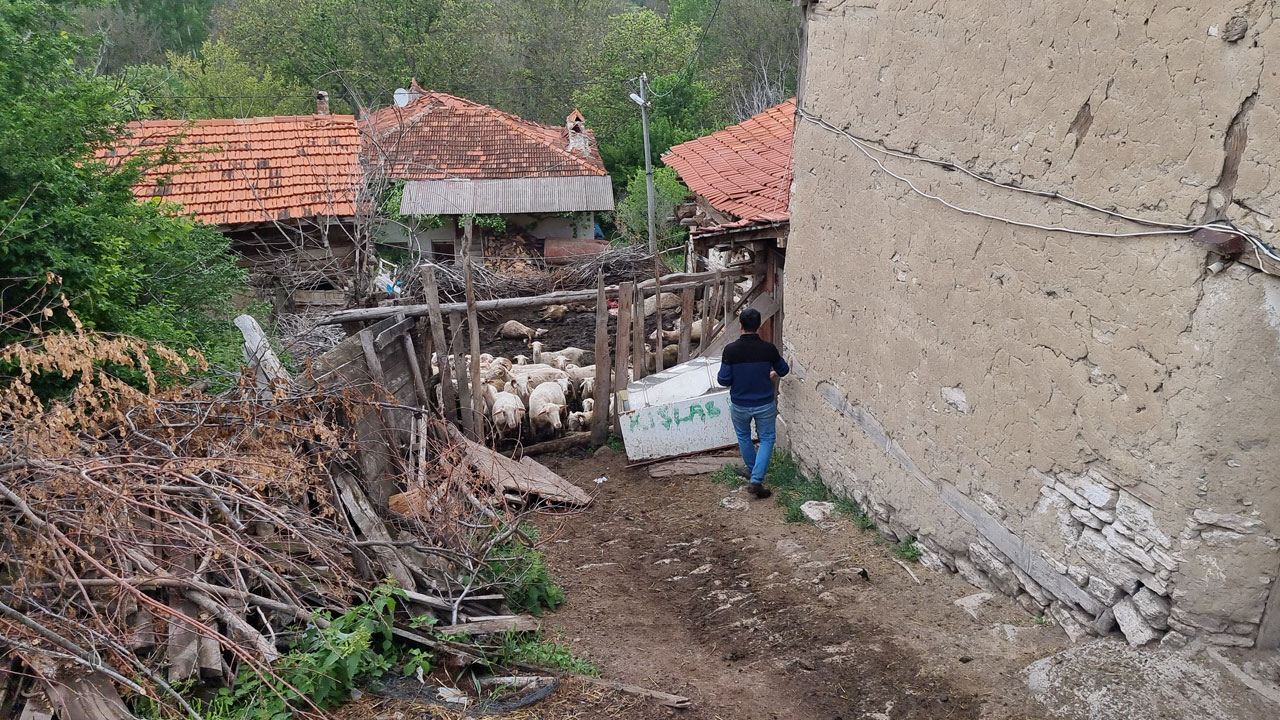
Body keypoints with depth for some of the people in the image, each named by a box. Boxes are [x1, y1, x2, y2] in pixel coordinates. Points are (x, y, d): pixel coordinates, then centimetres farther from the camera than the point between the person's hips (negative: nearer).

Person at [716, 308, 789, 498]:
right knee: (767, 438, 14)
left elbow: (724, 380, -14)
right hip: (765, 404, 0)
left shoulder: (731, 350, -18)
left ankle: (753, 470, 43)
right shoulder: (768, 348, -14)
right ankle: (756, 480, 3)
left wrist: (719, 377, 9)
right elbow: (783, 370, 4)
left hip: (740, 405, 0)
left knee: (743, 436, 26)